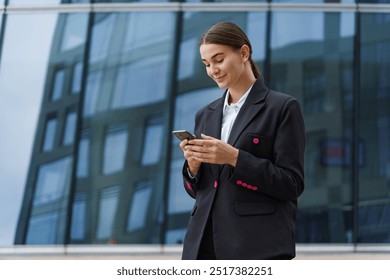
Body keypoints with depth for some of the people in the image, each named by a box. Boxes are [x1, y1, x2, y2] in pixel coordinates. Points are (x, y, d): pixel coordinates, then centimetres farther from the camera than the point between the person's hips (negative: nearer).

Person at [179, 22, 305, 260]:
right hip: (205, 242, 5)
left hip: (258, 245, -5)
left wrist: (235, 158, -16)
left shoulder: (283, 107, 0)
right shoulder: (206, 115, 18)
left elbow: (292, 183, -6)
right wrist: (193, 165, -2)